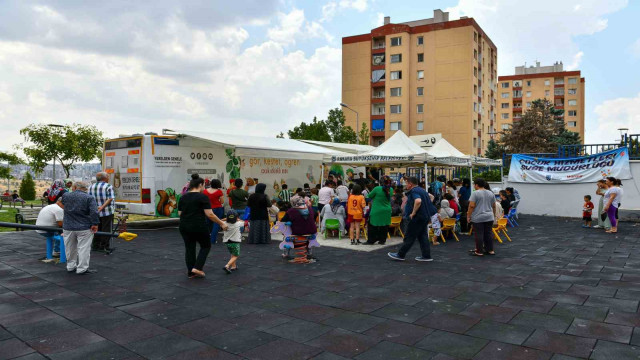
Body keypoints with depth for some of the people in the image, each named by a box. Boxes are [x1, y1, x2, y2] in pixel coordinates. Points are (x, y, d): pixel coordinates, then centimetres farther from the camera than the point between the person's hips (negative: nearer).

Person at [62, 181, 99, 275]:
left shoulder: (65, 196, 4)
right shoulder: (89, 198, -11)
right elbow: (94, 212, -19)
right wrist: (95, 224, -12)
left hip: (68, 227, 5)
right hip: (84, 228, -4)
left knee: (70, 248, 17)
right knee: (83, 248, 1)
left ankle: (71, 266, 28)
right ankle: (82, 268, 3)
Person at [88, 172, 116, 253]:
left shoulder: (91, 187, 10)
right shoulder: (108, 186, -9)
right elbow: (110, 199, -17)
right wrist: (102, 207, -18)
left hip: (95, 212, 6)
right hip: (107, 213, -6)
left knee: (97, 229, 16)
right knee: (106, 230, 0)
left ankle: (95, 246, 21)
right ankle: (105, 247, 1)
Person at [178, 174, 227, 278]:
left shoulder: (183, 197, 8)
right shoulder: (202, 197, -11)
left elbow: (179, 213, 12)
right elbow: (209, 214, -15)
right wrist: (221, 223, -7)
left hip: (184, 227, 6)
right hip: (198, 227, -6)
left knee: (189, 248, 14)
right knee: (206, 246, 13)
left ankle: (190, 272, 18)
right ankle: (197, 268, 4)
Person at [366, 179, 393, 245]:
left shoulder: (377, 189, -18)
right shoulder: (391, 190, -4)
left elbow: (370, 196, -6)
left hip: (376, 211, -4)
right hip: (387, 211, 4)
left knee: (373, 226, 7)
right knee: (384, 226, 14)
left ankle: (371, 241, 13)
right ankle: (382, 240, 20)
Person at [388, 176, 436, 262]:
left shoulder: (414, 191, -16)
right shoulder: (422, 190, 16)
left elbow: (418, 201, -35)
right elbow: (430, 199, 28)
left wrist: (413, 213, -26)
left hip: (417, 218, -10)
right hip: (425, 217, 10)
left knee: (409, 237, -2)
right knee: (422, 236, 12)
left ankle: (400, 255, 6)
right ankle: (426, 256, 13)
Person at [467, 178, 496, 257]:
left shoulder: (475, 193, -11)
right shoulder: (491, 193, 8)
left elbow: (471, 206, -16)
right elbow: (494, 206, 13)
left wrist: (468, 216, -8)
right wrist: (493, 215, 24)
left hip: (478, 218, -6)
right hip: (489, 217, 6)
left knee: (479, 234, -1)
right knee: (488, 233, 12)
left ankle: (479, 252, 3)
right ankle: (490, 250, 15)